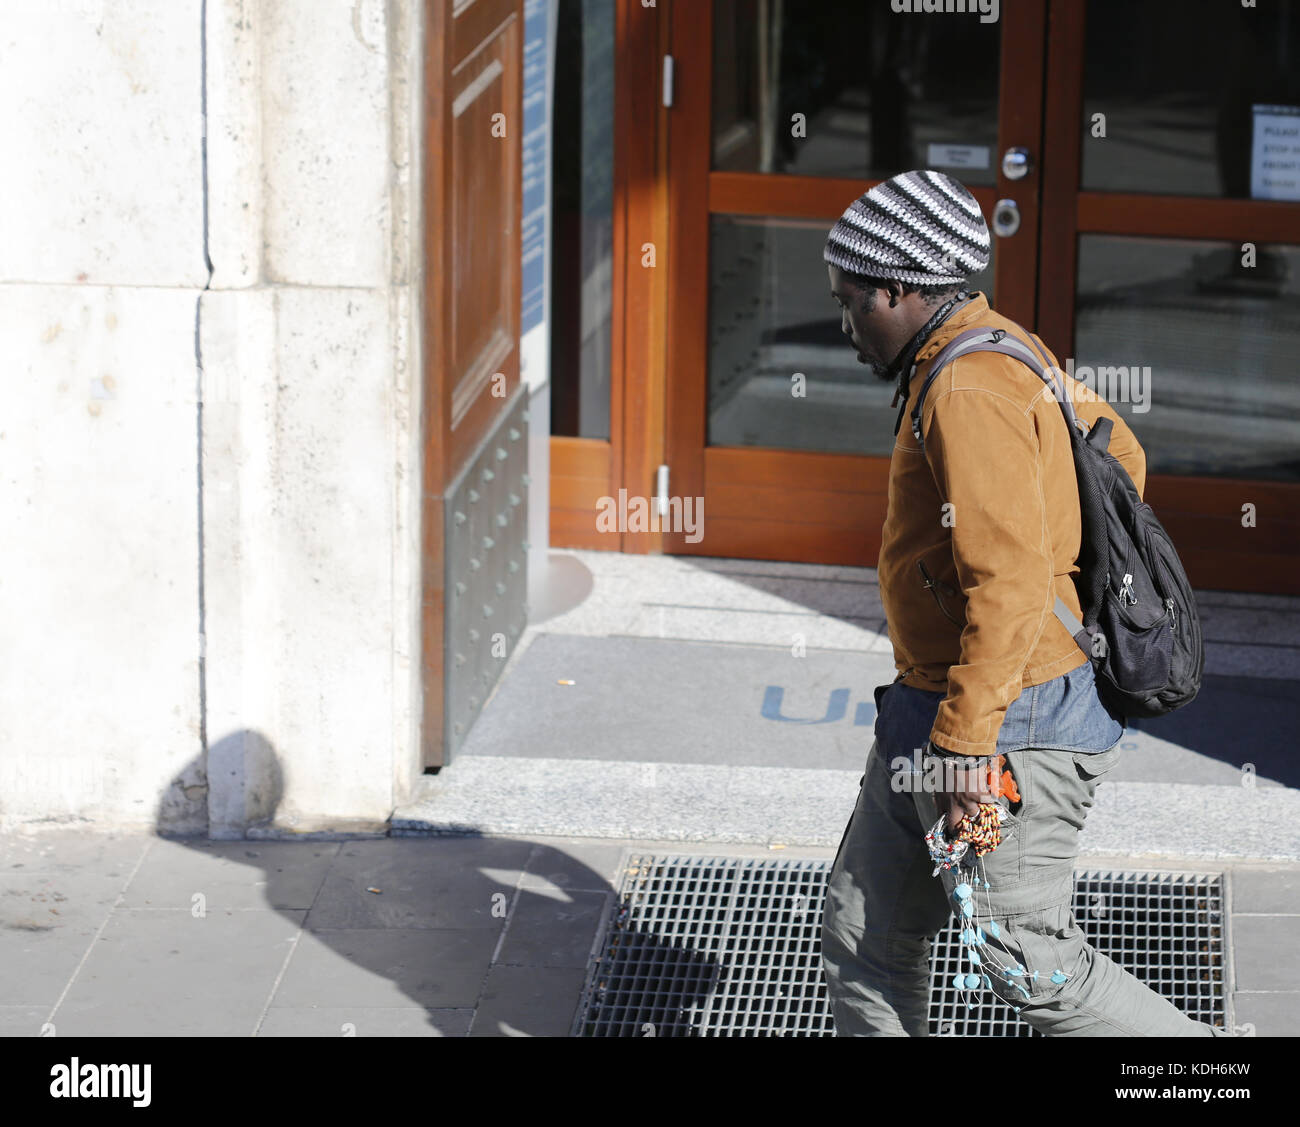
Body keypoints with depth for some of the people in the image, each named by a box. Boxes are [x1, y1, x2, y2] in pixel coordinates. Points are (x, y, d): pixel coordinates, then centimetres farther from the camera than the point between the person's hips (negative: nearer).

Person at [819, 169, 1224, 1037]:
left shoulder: (968, 390, -20)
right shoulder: (1007, 352, 12)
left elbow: (1010, 583, -27)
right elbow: (1123, 455, 25)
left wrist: (967, 743, -27)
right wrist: (1081, 606, 29)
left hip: (1007, 726, -10)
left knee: (1028, 965, 1)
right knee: (864, 941, 12)